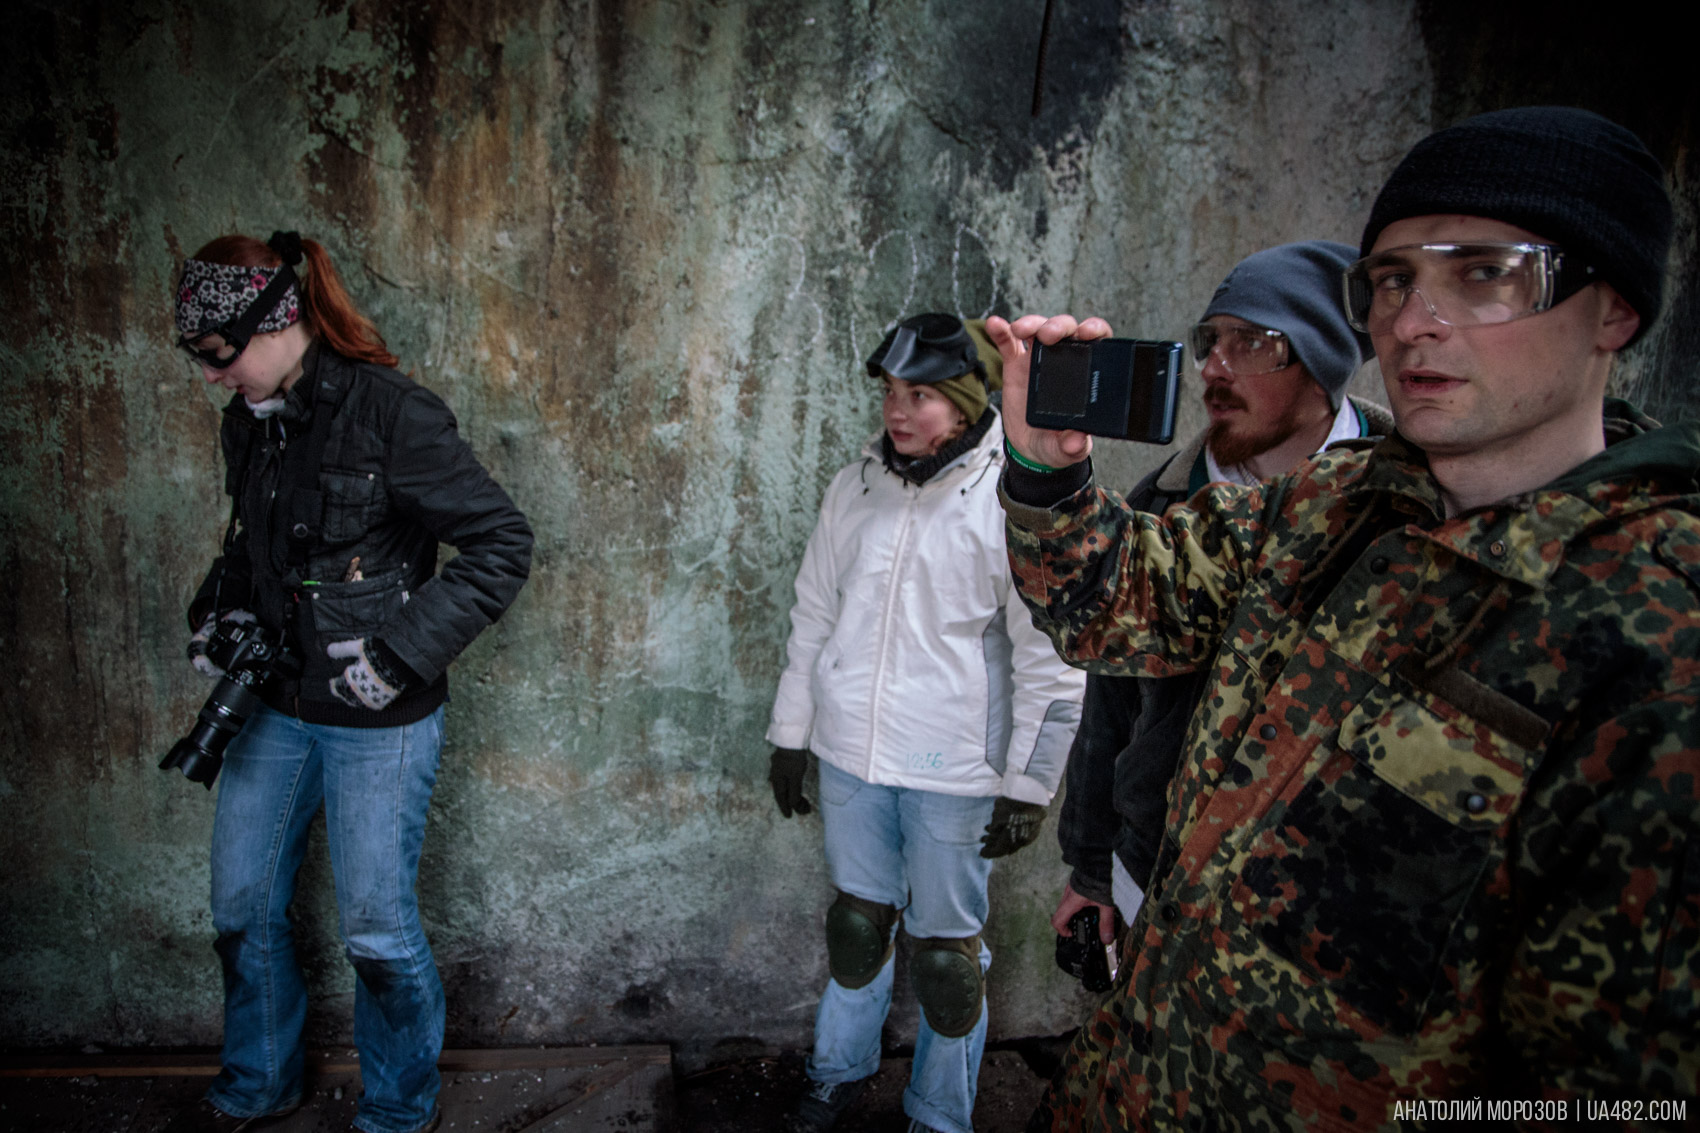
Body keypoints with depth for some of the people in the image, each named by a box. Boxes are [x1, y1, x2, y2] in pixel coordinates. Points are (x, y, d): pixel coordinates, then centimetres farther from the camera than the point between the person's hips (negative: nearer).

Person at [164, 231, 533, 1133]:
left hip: (379, 725, -7)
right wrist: (216, 610, 4)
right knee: (242, 905, 20)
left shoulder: (389, 415, -19)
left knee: (376, 926, 6)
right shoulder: (246, 422, 4)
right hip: (274, 708, 7)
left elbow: (502, 545, -19)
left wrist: (400, 652, -21)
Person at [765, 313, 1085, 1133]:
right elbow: (813, 618, 11)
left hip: (953, 771, -4)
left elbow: (1048, 660, -10)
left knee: (946, 948, 9)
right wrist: (790, 732, 13)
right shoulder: (853, 488, 3)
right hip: (850, 756, 4)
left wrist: (1027, 784, -9)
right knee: (858, 916, 21)